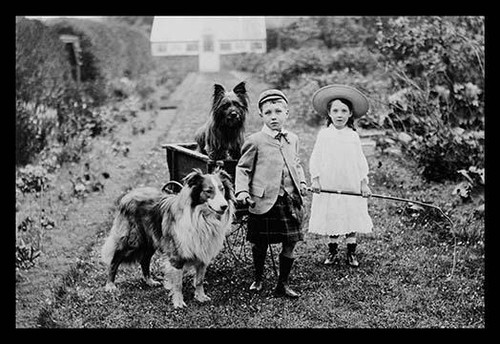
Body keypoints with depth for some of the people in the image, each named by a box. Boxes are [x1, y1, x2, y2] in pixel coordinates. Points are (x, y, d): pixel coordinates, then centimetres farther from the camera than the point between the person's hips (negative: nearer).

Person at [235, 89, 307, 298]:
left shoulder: (292, 139, 11)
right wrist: (242, 191, -12)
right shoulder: (255, 141, -4)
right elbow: (242, 169, 0)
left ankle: (282, 284, 18)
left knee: (290, 243, 4)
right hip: (264, 201, -4)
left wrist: (302, 182, 10)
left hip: (290, 200, 4)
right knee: (259, 243, 6)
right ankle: (258, 279, 28)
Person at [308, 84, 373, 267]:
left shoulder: (353, 136, 2)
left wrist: (364, 183, 1)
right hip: (328, 185, 0)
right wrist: (315, 179, -5)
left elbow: (361, 161, 4)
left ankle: (351, 252, 16)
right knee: (331, 218, 6)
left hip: (351, 186, 1)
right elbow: (315, 159, 2)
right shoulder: (324, 134, 0)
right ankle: (332, 251, 19)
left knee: (352, 218, 5)